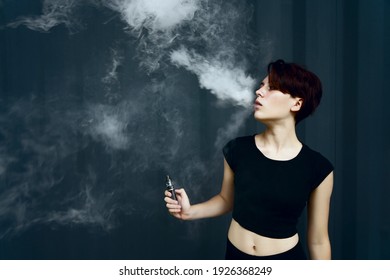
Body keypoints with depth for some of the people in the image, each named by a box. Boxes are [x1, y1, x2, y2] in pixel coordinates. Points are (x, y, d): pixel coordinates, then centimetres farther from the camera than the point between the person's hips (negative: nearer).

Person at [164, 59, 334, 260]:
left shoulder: (317, 167, -14)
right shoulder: (237, 149, -10)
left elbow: (318, 241, -5)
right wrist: (190, 212, -9)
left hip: (287, 258, -1)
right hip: (236, 255, 2)